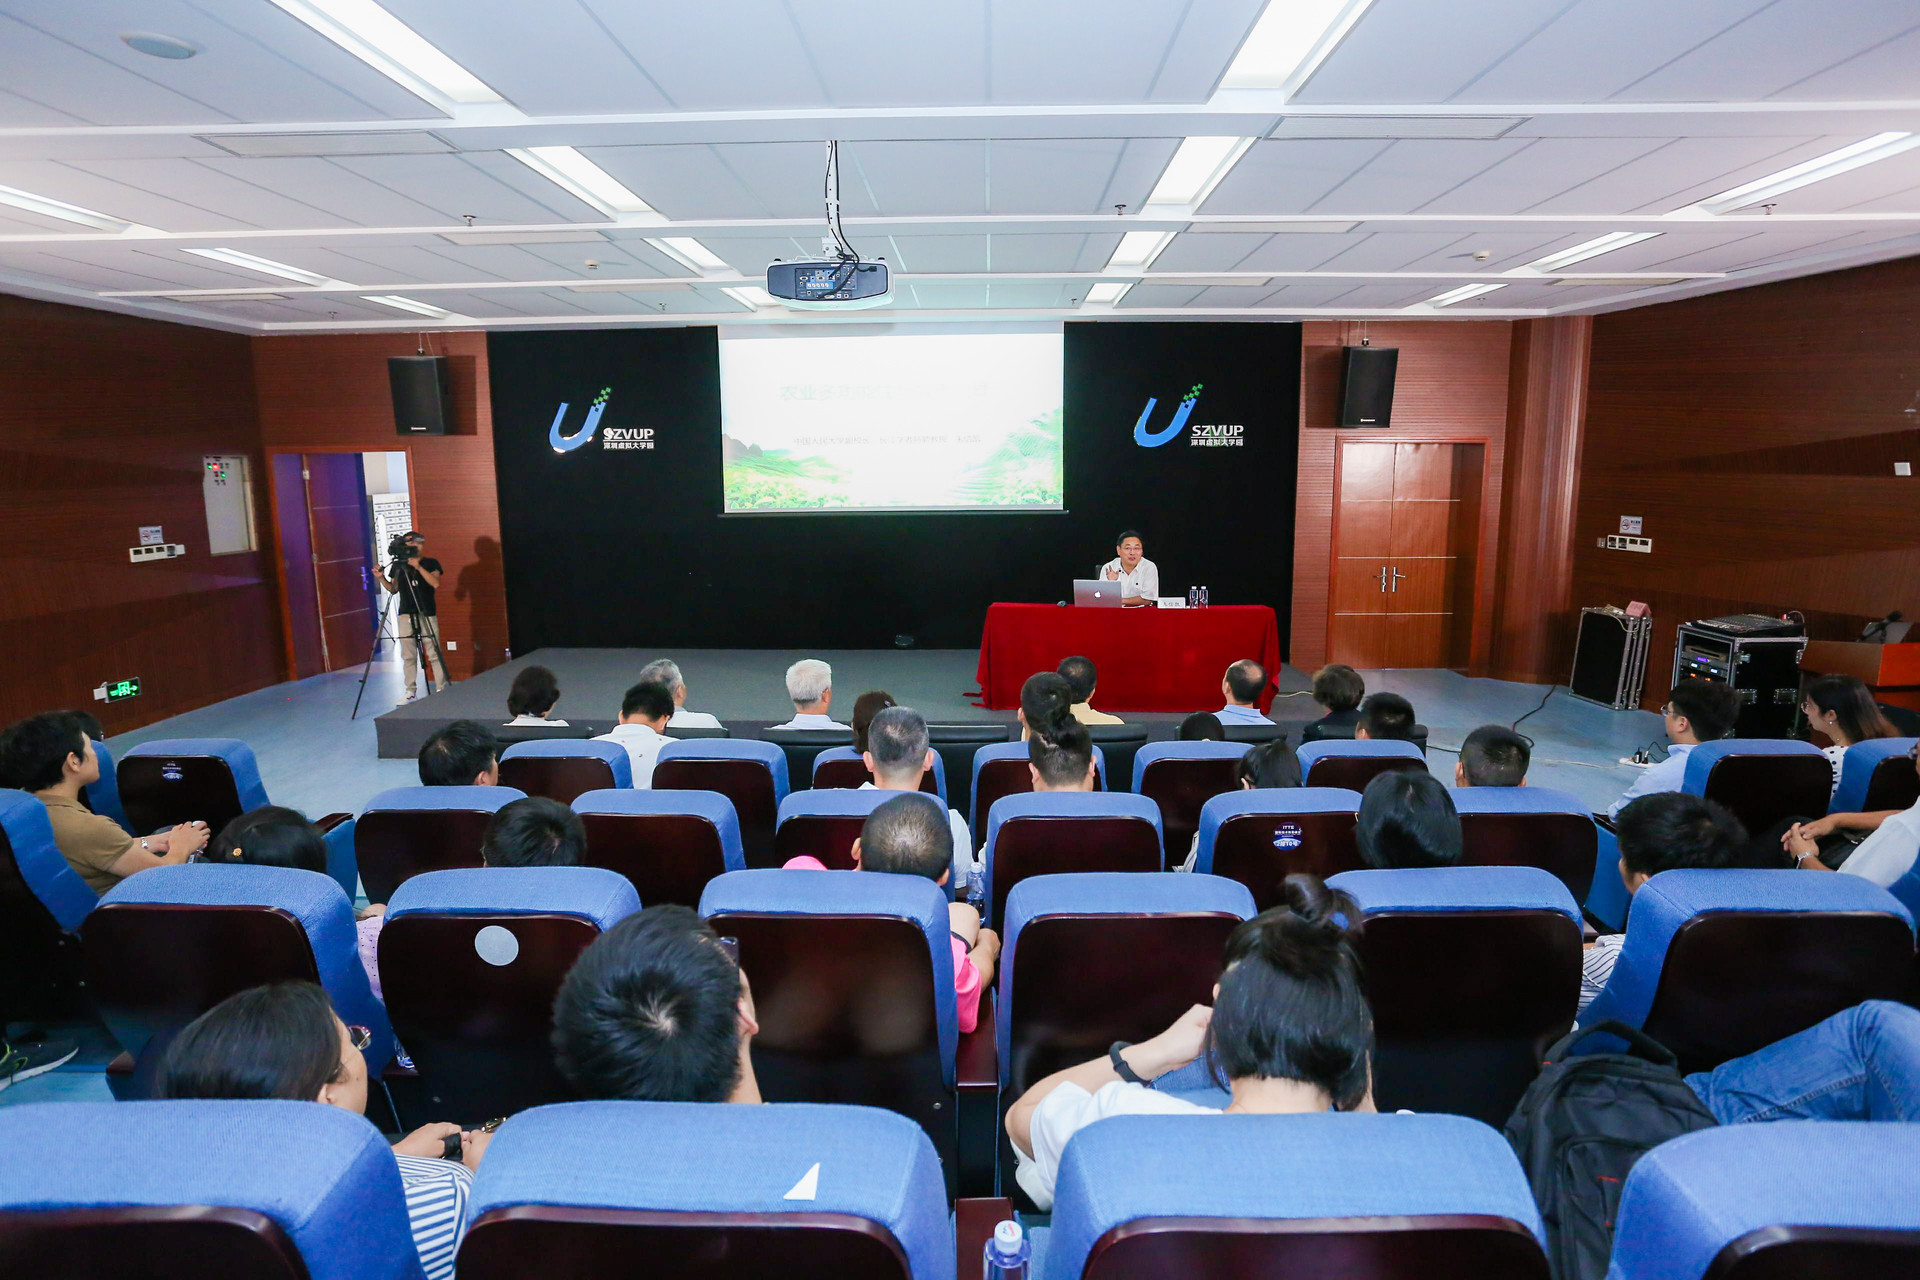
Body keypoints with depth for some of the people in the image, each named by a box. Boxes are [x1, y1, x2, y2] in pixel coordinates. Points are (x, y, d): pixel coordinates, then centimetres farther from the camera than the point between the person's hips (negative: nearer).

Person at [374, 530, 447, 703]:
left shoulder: (430, 563, 2)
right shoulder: (397, 565, 10)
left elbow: (435, 583, -14)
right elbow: (393, 589, 16)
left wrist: (418, 567, -19)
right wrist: (381, 577, 1)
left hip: (427, 614, -3)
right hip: (405, 615, 3)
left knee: (434, 654, -4)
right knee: (408, 655, 4)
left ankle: (442, 689, 1)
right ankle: (409, 690, 10)